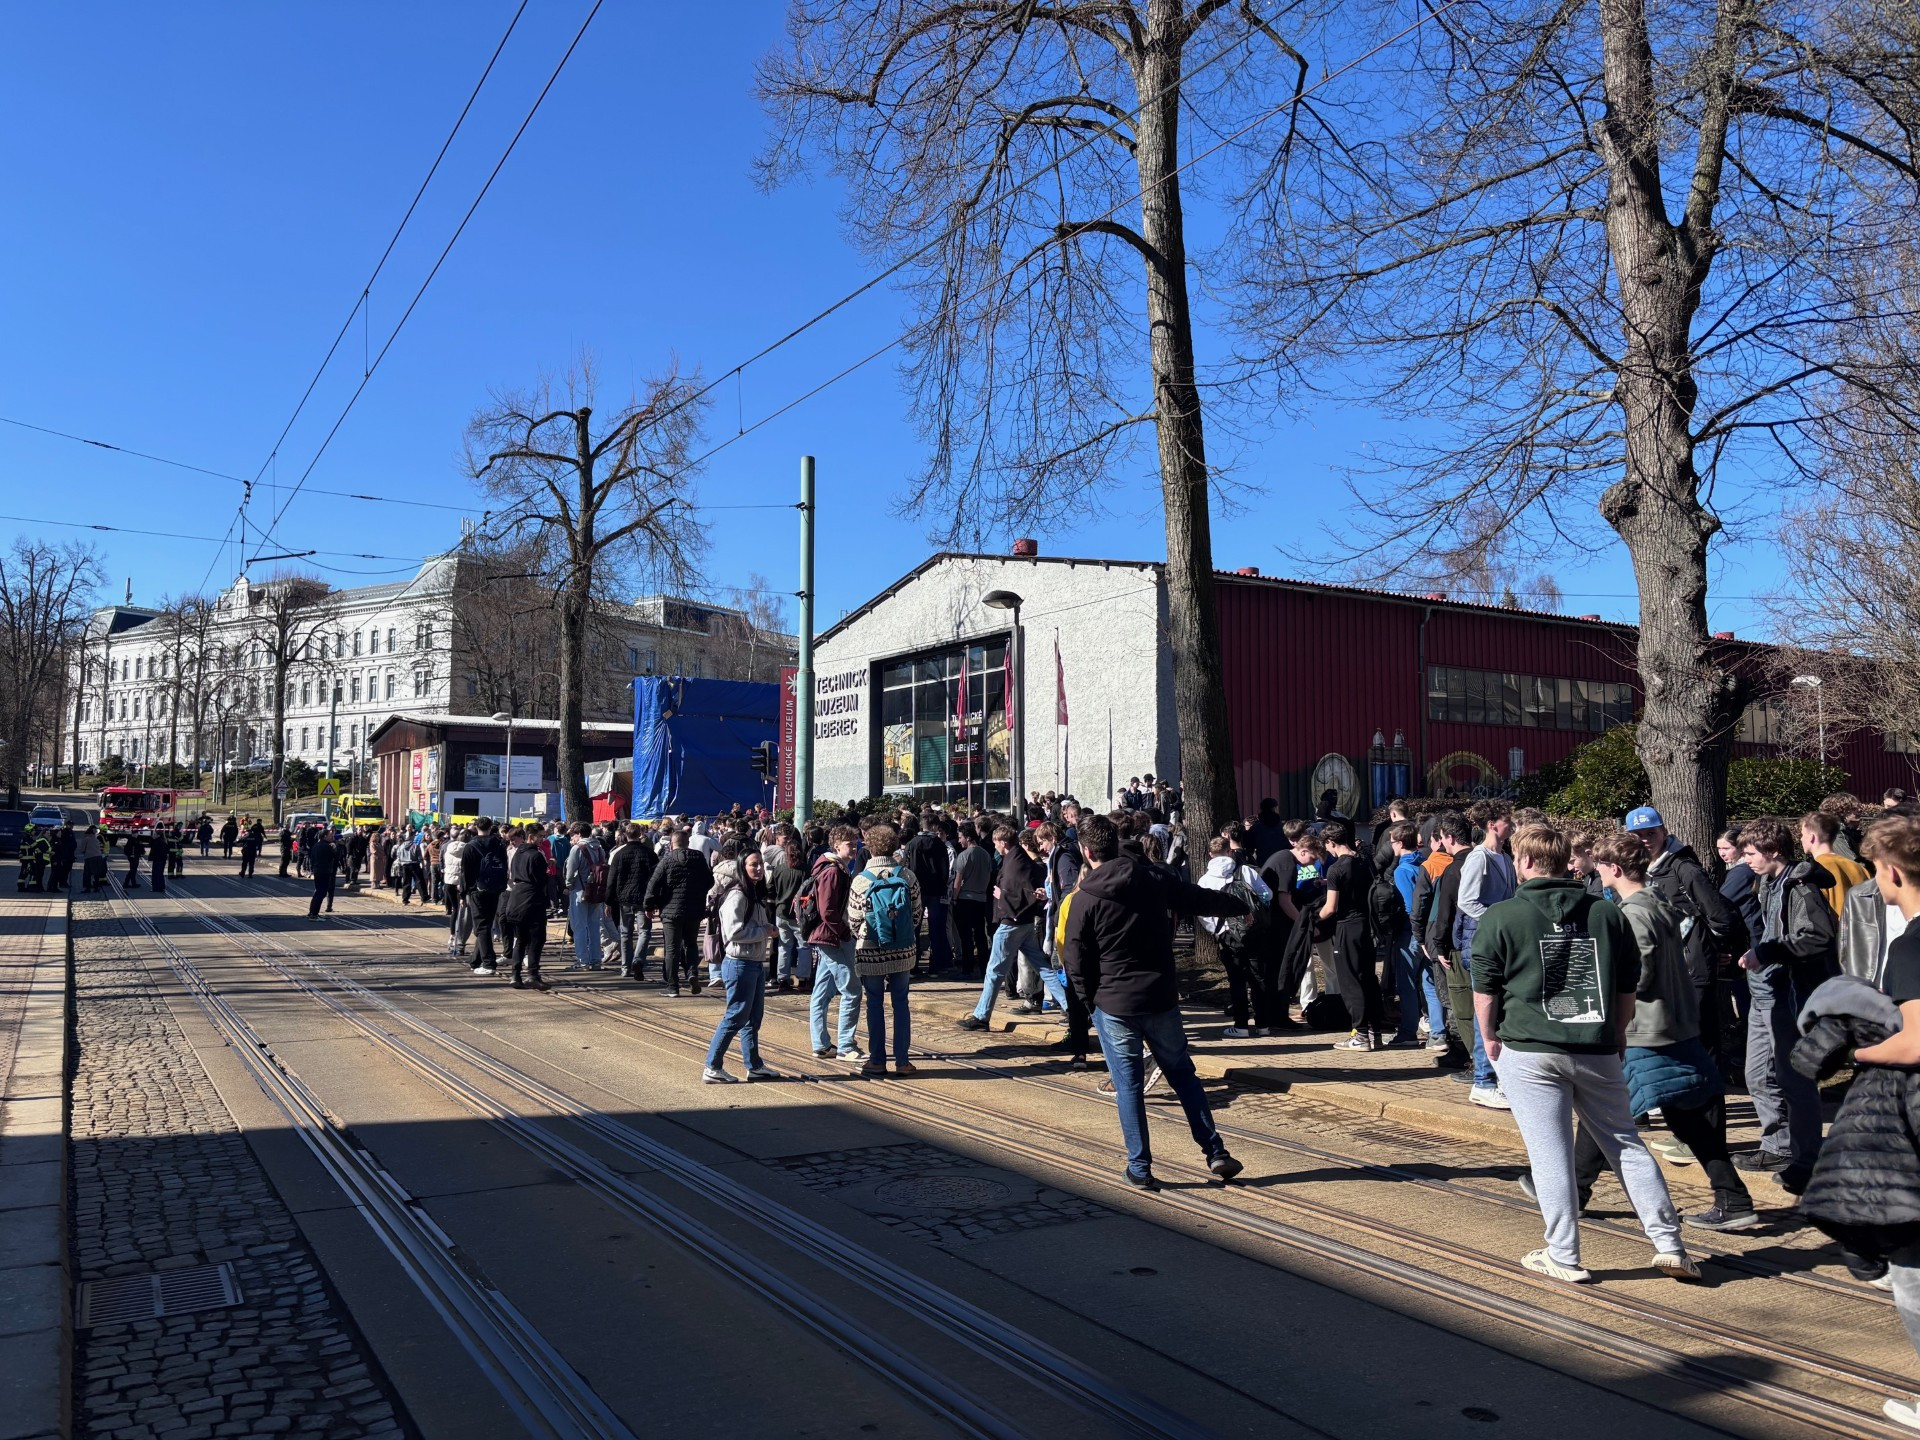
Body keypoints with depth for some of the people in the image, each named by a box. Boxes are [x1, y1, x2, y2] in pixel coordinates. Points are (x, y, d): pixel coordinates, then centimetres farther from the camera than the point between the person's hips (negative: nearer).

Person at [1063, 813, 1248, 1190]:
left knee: (1128, 1086, 6)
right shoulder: (1154, 879, 0)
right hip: (1161, 998, 3)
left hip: (1112, 1005, -3)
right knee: (1183, 1075, 16)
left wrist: (1089, 1001, 9)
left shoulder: (1084, 900, -10)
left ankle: (1140, 1169, 10)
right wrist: (1240, 905, 32)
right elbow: (1201, 899, 14)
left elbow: (1077, 962, -7)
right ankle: (1215, 1152, 16)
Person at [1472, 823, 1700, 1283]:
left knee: (1549, 1153, 2)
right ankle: (1669, 1245, 18)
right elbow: (1628, 988, 14)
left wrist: (1489, 1038, 13)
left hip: (1529, 1052, -4)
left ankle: (1563, 1258, 9)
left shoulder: (1500, 916, -4)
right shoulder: (1607, 913, 8)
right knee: (1626, 1144, 15)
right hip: (1597, 1052, 4)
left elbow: (1484, 989, -1)